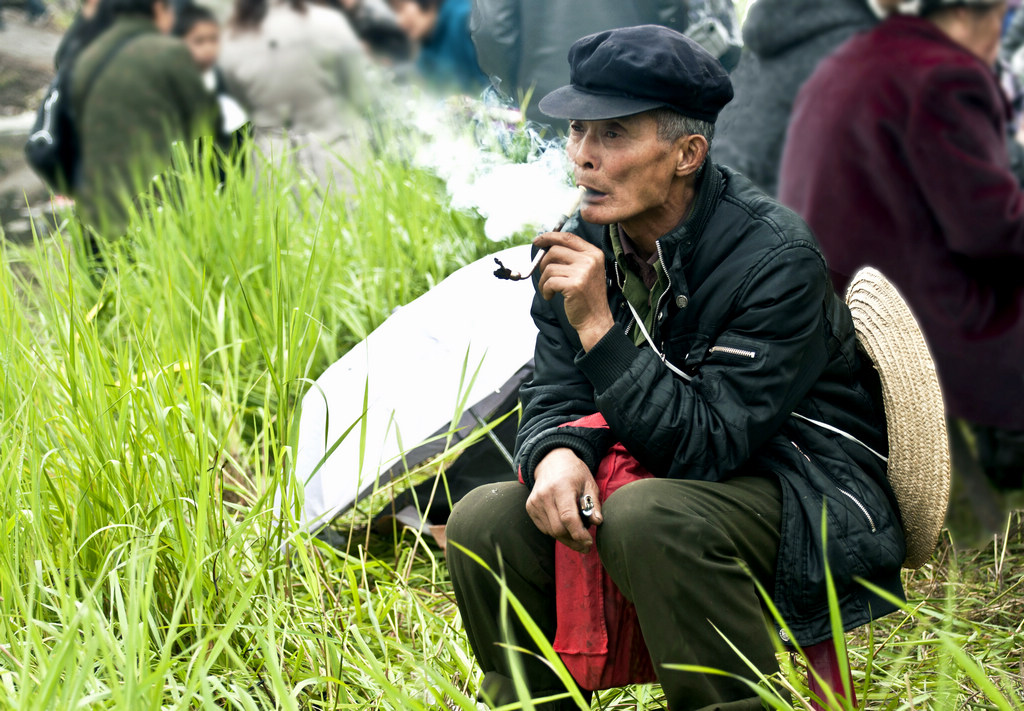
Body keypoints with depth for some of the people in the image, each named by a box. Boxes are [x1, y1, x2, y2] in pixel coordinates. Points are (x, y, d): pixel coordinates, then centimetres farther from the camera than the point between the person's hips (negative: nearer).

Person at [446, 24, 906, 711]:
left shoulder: (776, 258, -22)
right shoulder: (582, 244, -1)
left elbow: (706, 447, -24)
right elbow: (555, 397, 4)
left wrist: (598, 328, -30)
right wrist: (556, 456, -21)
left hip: (812, 493, -6)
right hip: (662, 479, 7)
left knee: (646, 517, -36)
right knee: (485, 520, -14)